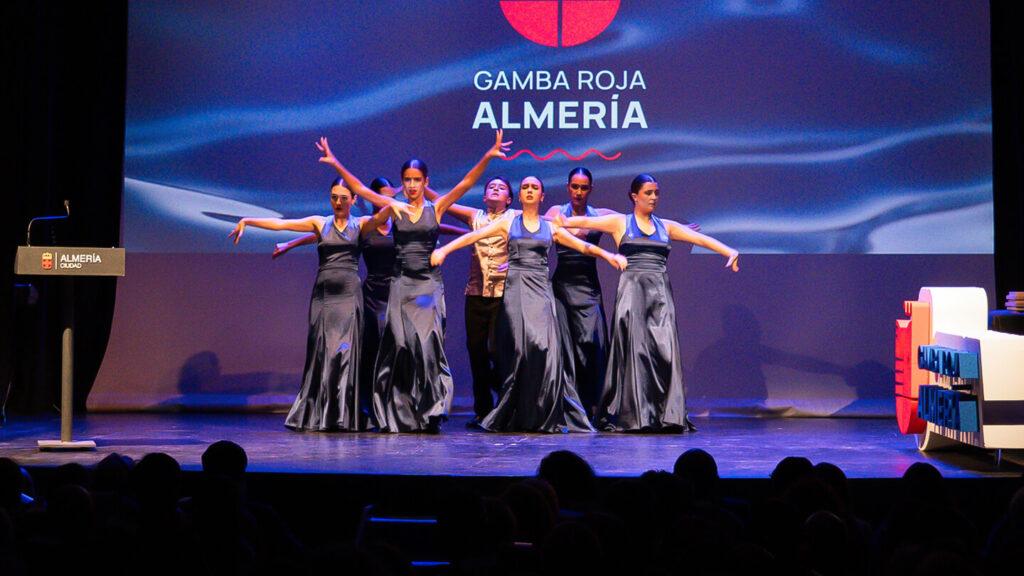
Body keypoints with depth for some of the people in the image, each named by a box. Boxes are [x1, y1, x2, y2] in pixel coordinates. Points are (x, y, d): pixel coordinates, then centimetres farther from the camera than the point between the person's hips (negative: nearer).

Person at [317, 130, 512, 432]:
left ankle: (431, 412, -5)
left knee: (427, 342, -9)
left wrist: (488, 157, -13)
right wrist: (336, 163, 1)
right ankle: (397, 415, 4)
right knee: (400, 345, -2)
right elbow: (360, 189, 7)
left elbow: (466, 183, -3)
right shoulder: (394, 209, 7)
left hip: (429, 284, -1)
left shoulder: (436, 208, 5)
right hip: (402, 284, 1)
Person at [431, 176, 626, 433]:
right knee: (520, 346, -12)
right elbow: (474, 236, 2)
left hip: (541, 289, 2)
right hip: (516, 288, -1)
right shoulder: (508, 223, 11)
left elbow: (582, 246, 16)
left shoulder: (550, 228, 16)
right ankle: (515, 417, -4)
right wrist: (444, 249, -10)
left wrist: (608, 255, 2)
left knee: (545, 346, -11)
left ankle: (544, 416, -4)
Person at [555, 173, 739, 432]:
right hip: (632, 289, -3)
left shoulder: (666, 226, 17)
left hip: (660, 292, 3)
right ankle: (634, 416, -3)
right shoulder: (620, 222, 8)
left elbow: (701, 238, 10)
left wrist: (729, 251, -3)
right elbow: (586, 222, -4)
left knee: (665, 349, -7)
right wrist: (561, 222, -23)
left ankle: (668, 415, -6)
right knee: (635, 349, -7)